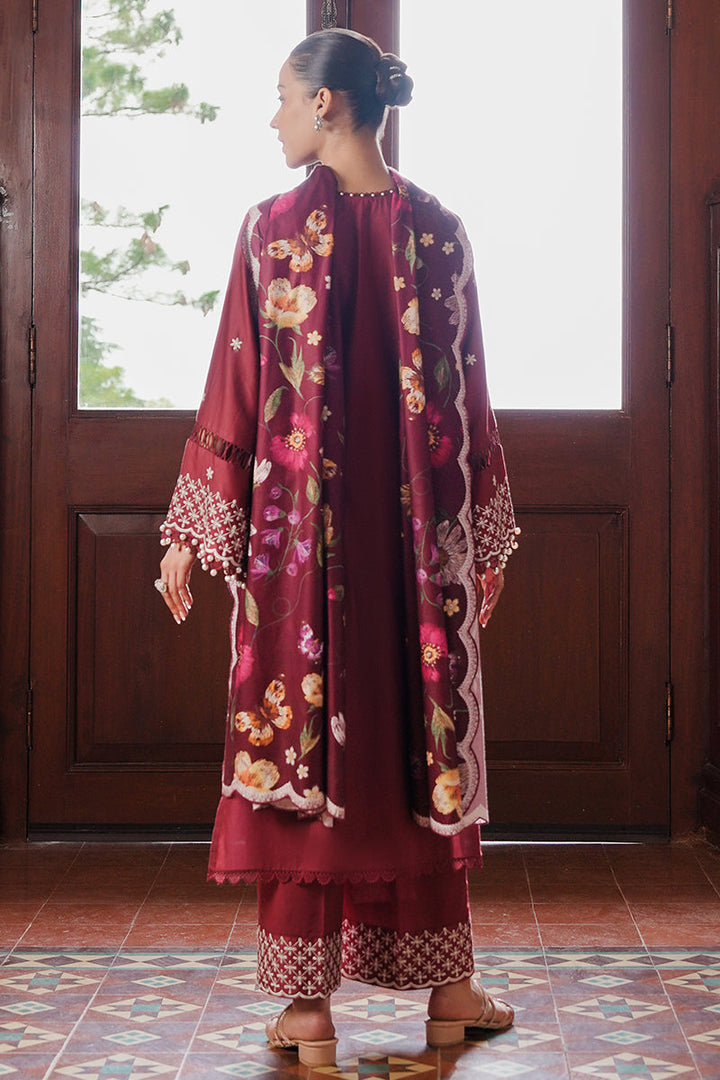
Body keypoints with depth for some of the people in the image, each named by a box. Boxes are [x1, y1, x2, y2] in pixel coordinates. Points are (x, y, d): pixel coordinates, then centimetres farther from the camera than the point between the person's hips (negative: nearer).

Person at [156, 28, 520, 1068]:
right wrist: (486, 537, 14)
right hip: (419, 530, 3)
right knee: (420, 739, 12)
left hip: (297, 525, -3)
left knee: (301, 743, 4)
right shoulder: (439, 231, 2)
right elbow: (468, 398, 6)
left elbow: (235, 395, -6)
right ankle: (448, 989, 20)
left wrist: (190, 534, 0)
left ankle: (308, 1006, 8)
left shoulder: (275, 226, -6)